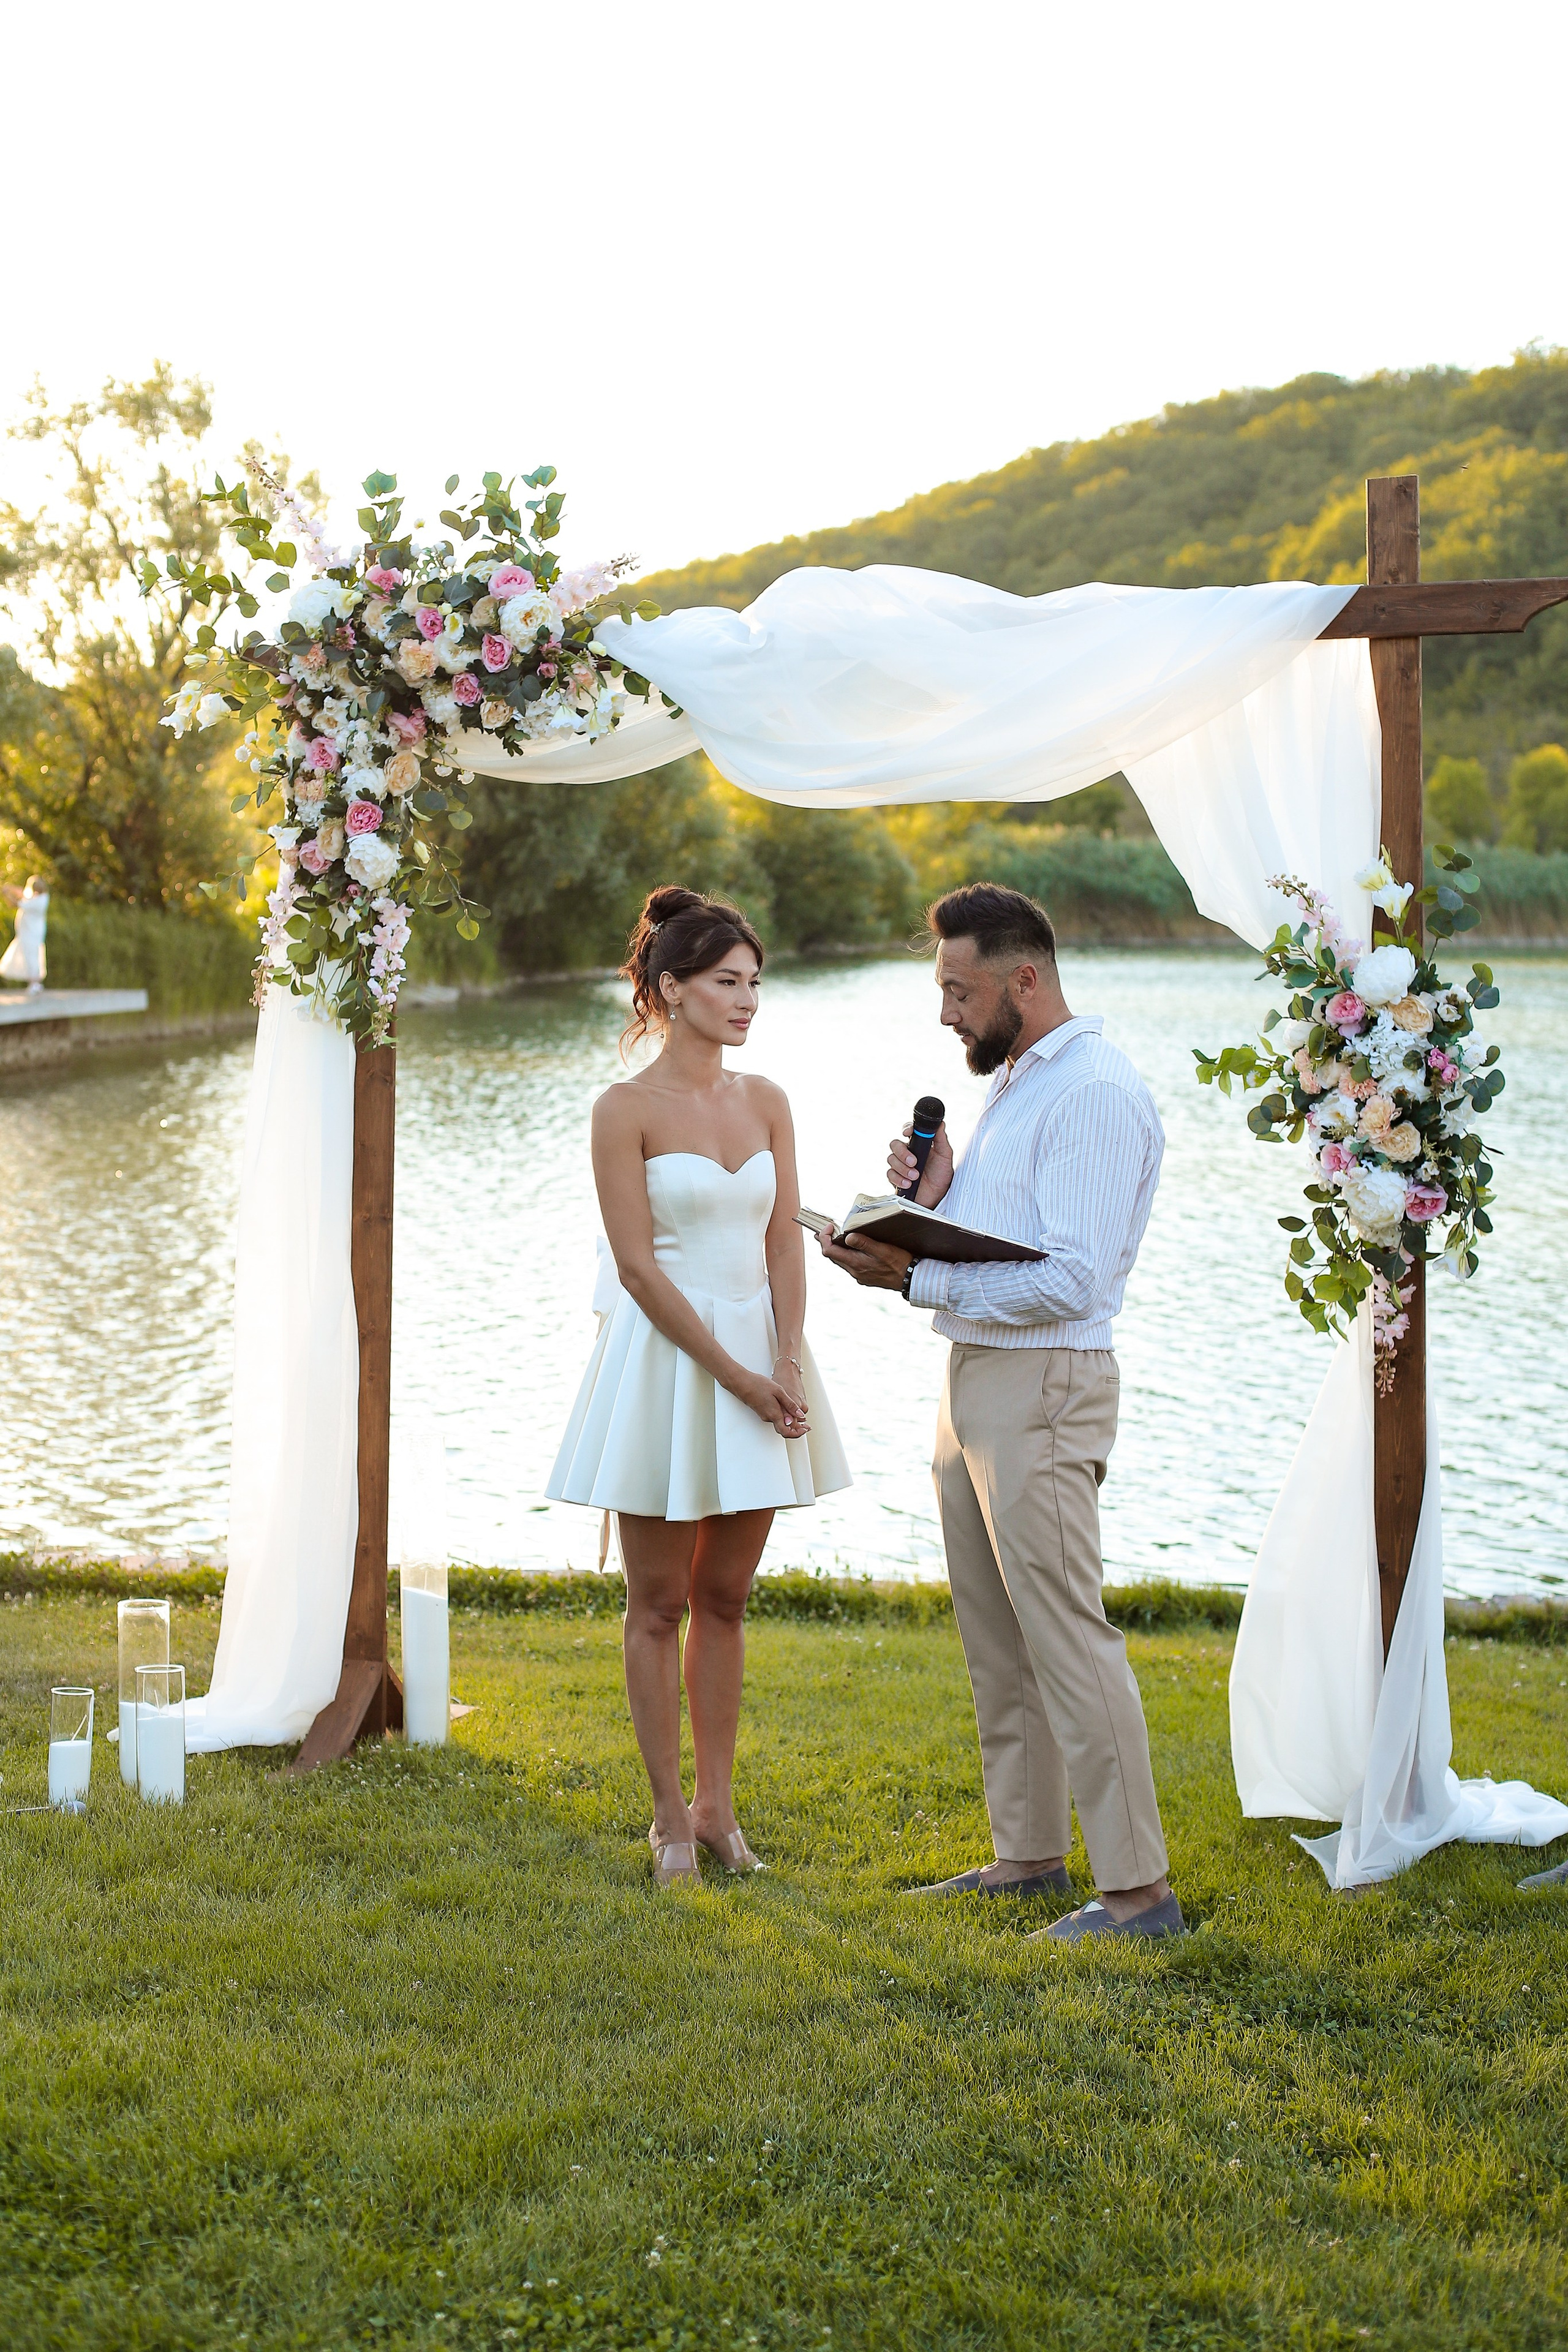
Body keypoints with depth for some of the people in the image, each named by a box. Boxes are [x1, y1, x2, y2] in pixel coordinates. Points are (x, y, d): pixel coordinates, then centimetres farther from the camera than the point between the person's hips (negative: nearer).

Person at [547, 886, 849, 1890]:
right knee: (661, 1602, 4)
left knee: (726, 1596, 12)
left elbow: (786, 1244, 5)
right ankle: (672, 1819, 13)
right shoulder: (627, 1109, -8)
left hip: (764, 1355, 5)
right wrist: (736, 1375, -15)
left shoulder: (768, 1102, 8)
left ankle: (717, 1805, 21)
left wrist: (788, 1362, -9)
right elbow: (639, 1264, -12)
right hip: (665, 1360, -5)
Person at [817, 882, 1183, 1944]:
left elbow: (1068, 1280, -23)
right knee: (996, 1640, 15)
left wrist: (917, 1276, -21)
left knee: (1067, 1636, -8)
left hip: (1044, 1387, -10)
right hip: (975, 1379, 10)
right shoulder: (1016, 1081, 17)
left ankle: (1140, 1889, -2)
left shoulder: (1095, 1091, -15)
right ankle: (1030, 1854, 25)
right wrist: (933, 1198, 2)